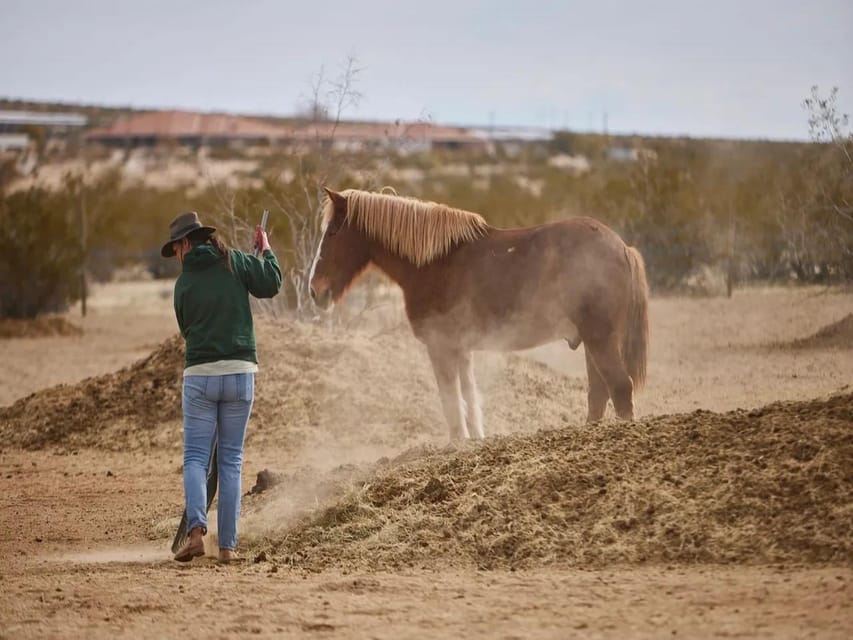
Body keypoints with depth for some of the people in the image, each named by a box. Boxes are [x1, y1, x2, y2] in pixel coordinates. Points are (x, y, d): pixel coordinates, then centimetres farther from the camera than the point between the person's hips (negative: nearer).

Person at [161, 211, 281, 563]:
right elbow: (271, 284, -1)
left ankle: (196, 529, -21)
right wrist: (265, 250, 15)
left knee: (195, 457, 3)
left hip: (199, 375, -1)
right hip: (240, 372, 1)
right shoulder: (233, 261, 1)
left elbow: (188, 329, 13)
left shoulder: (184, 283, 4)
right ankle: (228, 544, 5)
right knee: (231, 460, 9)